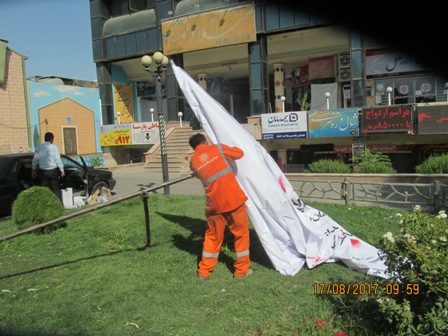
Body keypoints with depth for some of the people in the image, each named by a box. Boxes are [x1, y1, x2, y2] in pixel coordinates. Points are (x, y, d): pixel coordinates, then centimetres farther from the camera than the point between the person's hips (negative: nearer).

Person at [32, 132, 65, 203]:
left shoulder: (38, 148, 2)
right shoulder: (54, 147, -7)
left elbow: (35, 160, 3)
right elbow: (58, 159, -8)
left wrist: (34, 170, 14)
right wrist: (62, 170, 0)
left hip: (43, 171, 3)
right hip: (53, 171, -2)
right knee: (56, 189, 6)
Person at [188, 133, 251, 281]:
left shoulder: (193, 161, 9)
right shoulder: (217, 148, 2)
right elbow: (240, 153, 11)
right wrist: (226, 152, 29)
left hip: (214, 203, 3)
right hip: (233, 198, -3)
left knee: (212, 236, 19)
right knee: (241, 233, 13)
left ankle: (204, 271, 23)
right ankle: (241, 270, 20)